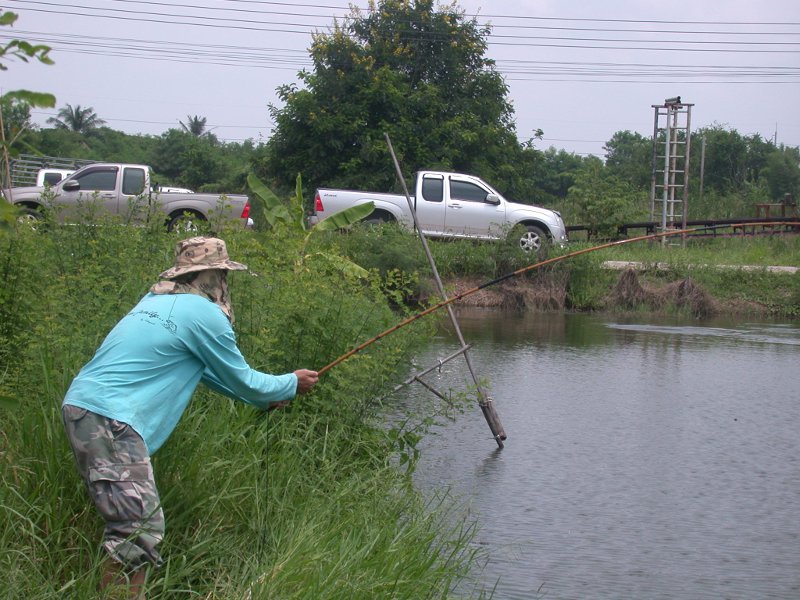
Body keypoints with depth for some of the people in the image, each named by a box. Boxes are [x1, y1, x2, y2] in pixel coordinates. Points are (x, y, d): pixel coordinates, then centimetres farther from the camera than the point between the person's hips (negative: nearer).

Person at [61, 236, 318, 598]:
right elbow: (243, 381, 5)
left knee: (132, 523, 16)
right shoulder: (205, 314, -6)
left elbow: (202, 369, 32)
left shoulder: (156, 300, 21)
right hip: (110, 419, -10)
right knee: (140, 529, -10)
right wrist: (292, 385, 23)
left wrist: (264, 397, 37)